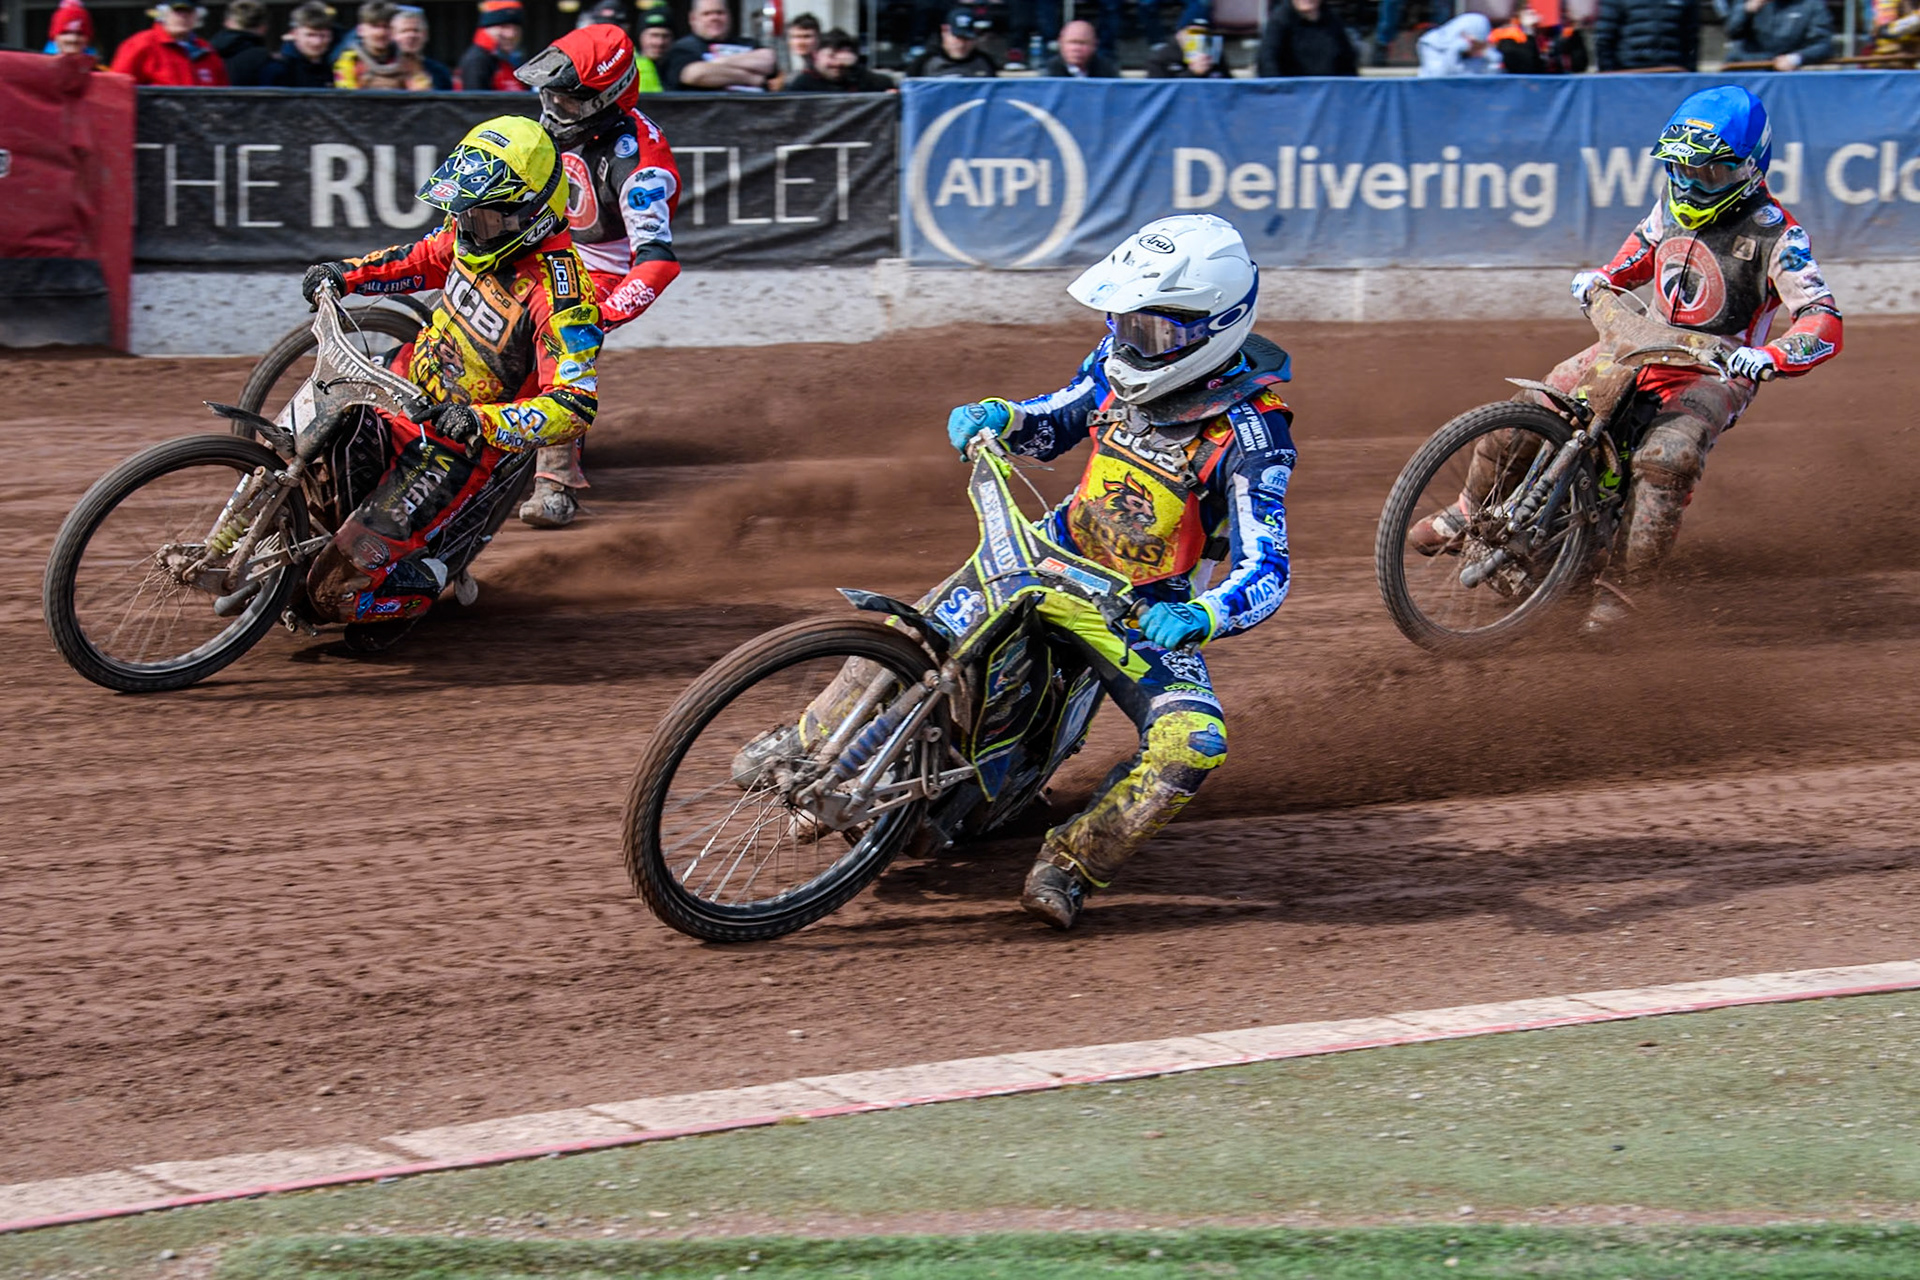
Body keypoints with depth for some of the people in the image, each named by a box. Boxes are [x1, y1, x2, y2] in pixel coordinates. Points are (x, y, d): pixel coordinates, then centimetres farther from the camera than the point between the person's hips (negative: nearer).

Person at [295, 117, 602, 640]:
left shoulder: (560, 297, -29)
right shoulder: (477, 232, -6)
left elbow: (575, 407, -33)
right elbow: (421, 259, 17)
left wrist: (483, 421, -45)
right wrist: (347, 274, 3)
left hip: (456, 446, -8)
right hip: (407, 379, 8)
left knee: (339, 587, -13)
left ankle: (425, 583, 17)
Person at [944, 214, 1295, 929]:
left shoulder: (1248, 432, -23)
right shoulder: (1123, 361, -6)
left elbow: (1265, 574, -28)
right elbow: (1054, 424, 13)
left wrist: (1198, 617, -49)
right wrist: (998, 417, -10)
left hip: (1150, 607, -4)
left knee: (1193, 746, -29)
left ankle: (1069, 864, -18)